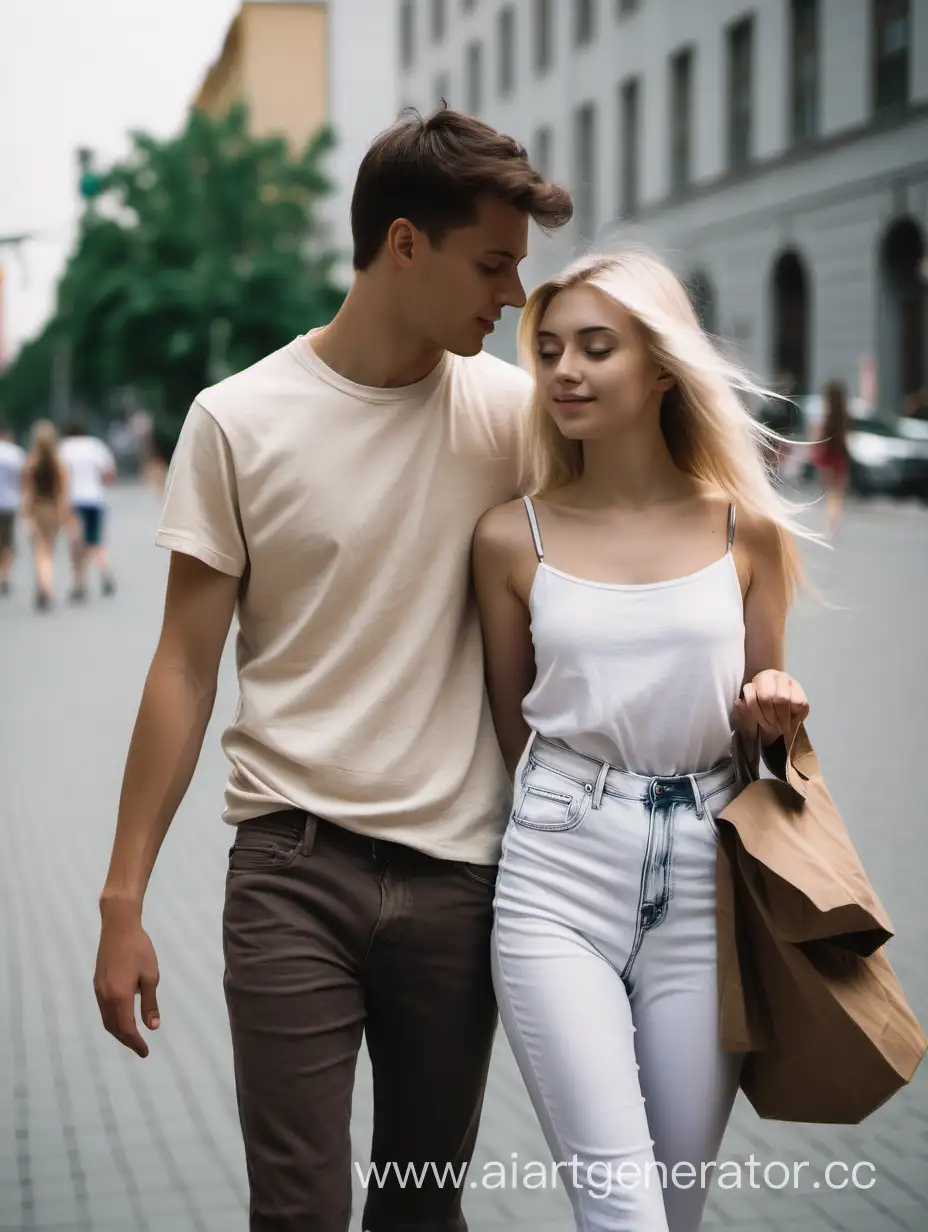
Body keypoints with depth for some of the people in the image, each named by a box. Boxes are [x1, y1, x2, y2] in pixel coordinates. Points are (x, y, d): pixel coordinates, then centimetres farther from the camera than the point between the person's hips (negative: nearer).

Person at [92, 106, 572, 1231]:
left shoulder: (510, 408, 2)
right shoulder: (241, 421, -4)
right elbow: (187, 667, -1)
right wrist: (123, 897, -3)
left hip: (460, 872, 3)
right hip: (295, 867, -2)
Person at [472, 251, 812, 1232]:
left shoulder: (747, 529, 3)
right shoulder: (513, 537, 1)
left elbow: (758, 720, 13)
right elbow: (511, 729, 11)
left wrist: (773, 711, -7)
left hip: (703, 885, 2)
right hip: (560, 882, -1)